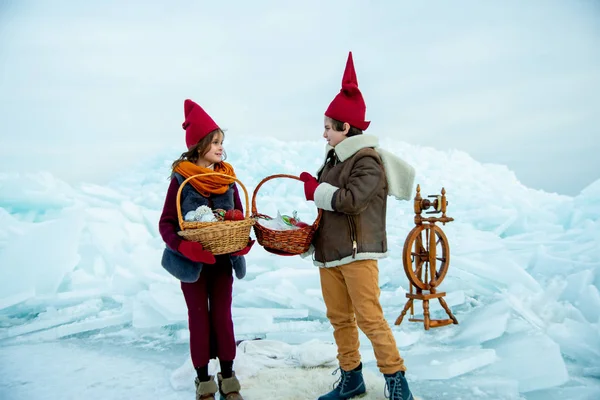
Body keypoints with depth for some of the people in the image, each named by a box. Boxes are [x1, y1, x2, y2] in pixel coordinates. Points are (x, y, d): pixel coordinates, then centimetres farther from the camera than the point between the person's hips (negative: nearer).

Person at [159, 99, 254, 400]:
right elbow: (166, 223, -10)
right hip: (192, 261, -3)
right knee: (199, 319, 9)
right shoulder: (181, 179, -9)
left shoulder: (227, 178, 1)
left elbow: (240, 217, 5)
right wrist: (183, 247, -27)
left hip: (222, 260, 3)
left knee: (222, 317, 11)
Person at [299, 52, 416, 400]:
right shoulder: (333, 158, 14)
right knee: (339, 318, 12)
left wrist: (316, 191, -11)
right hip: (329, 252, 9)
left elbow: (351, 200, -23)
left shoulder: (368, 161, -12)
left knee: (369, 317, -6)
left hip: (358, 252, -8)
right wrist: (309, 232, 8)